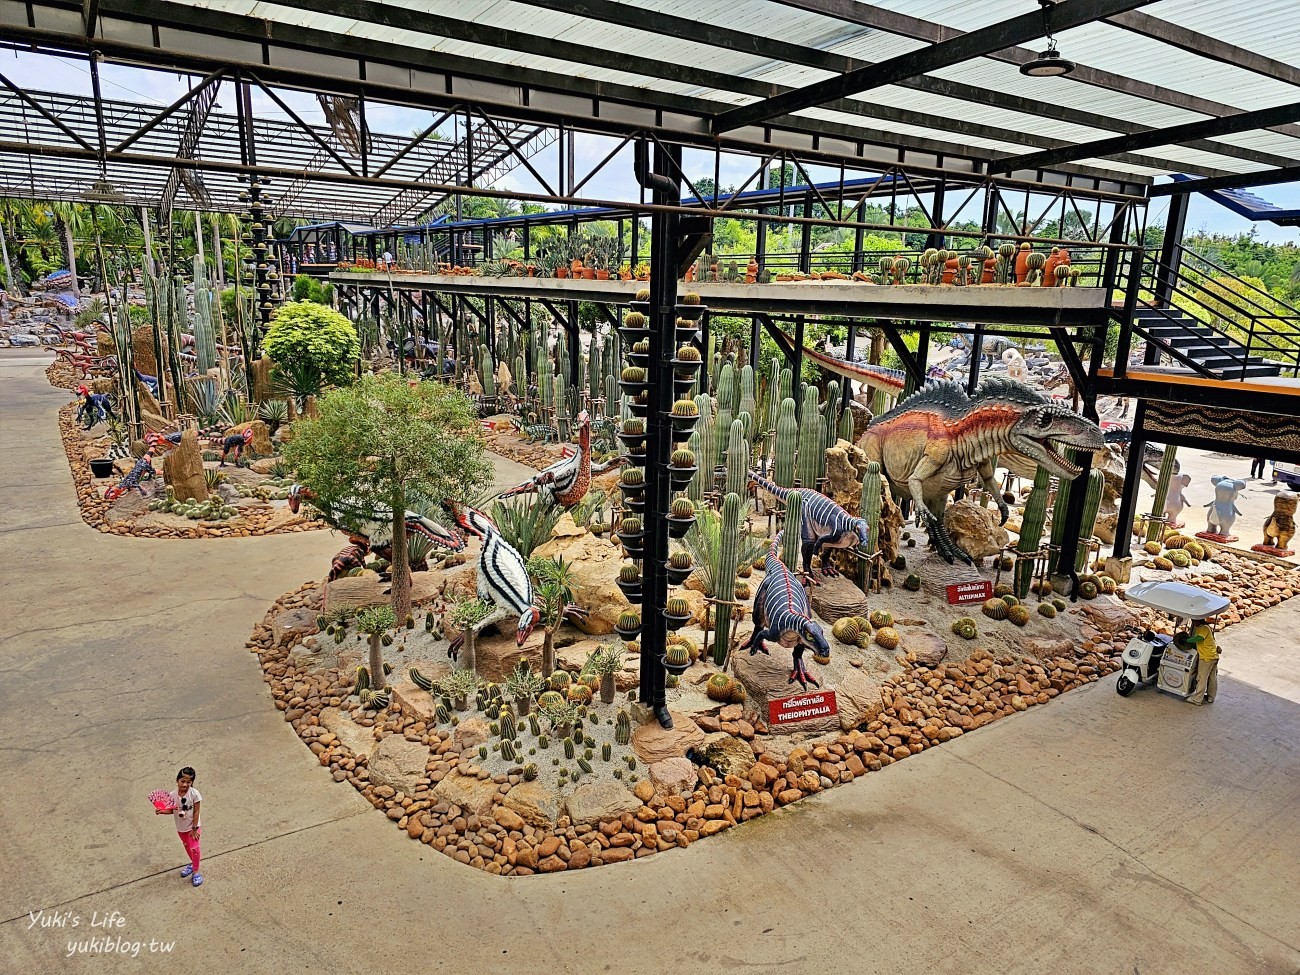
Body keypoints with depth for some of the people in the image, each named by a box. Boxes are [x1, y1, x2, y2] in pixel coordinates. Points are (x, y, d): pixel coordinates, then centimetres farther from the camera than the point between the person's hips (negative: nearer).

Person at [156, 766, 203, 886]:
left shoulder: (194, 793, -27)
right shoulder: (173, 795, -18)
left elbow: (196, 812, -20)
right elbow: (172, 810, -4)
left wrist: (194, 828, -17)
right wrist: (162, 811, -24)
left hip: (192, 826, -4)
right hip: (181, 827, 5)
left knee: (194, 848, -1)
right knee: (186, 846, 24)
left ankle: (196, 871, 18)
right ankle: (193, 864, 48)